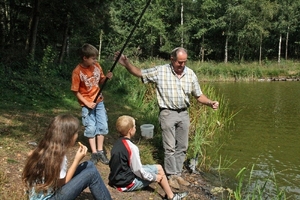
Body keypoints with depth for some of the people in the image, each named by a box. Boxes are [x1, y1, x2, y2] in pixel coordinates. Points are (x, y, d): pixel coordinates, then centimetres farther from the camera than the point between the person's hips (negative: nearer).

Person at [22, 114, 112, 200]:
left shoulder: (46, 148, -4)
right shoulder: (58, 156, -27)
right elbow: (63, 183, -17)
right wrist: (77, 160, -17)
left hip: (50, 191, 9)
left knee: (89, 165, 4)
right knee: (92, 173, -16)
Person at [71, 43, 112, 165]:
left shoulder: (96, 66, -5)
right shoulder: (77, 72, -19)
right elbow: (76, 91, -13)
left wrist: (106, 77, -14)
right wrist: (87, 103, -17)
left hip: (99, 101, 5)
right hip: (87, 104, -5)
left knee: (103, 126, 6)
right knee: (91, 128, 0)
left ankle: (100, 151, 18)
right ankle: (94, 153, 12)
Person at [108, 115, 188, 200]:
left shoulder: (117, 143, 1)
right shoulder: (132, 147, -25)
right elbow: (138, 171, -20)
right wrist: (155, 177, -6)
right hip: (127, 183, -8)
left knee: (158, 167, 16)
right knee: (159, 172, 5)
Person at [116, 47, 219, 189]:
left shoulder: (190, 74, 1)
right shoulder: (160, 71, -8)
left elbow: (199, 95, 7)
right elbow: (139, 73, -2)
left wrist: (210, 103, -10)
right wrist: (126, 64, -17)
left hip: (184, 114, 4)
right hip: (168, 113, -4)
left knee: (182, 147, 11)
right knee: (170, 148, 1)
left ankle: (178, 174, 25)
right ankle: (171, 176, 15)